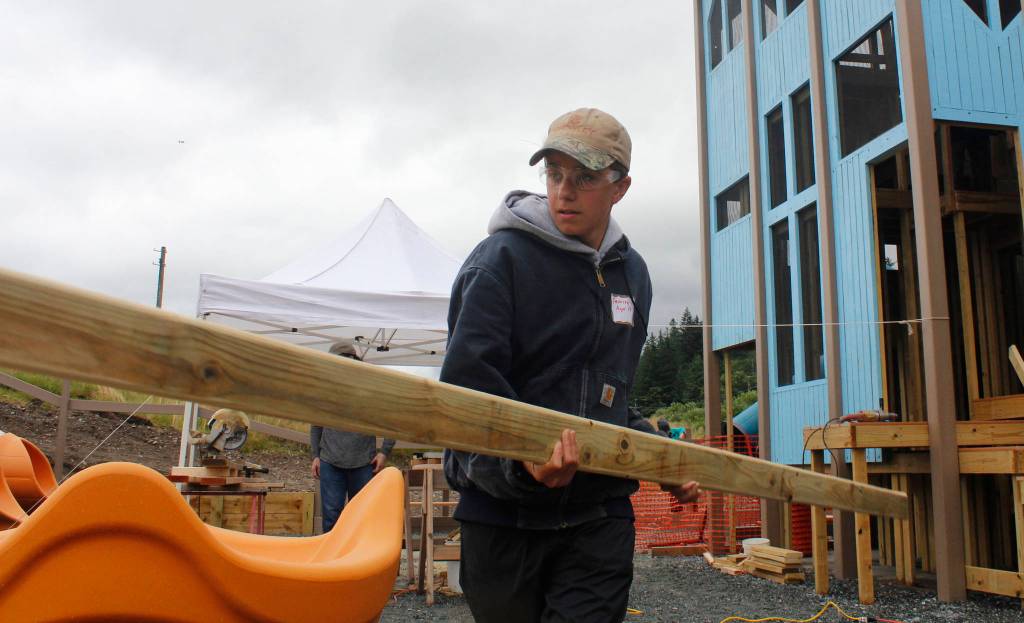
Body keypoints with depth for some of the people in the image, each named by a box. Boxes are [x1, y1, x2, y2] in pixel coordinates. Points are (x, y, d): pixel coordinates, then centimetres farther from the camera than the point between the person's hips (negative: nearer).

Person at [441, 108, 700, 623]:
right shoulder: (500, 260, -10)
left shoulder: (631, 272, 11)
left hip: (600, 516, 4)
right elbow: (468, 392, -17)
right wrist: (520, 462, -33)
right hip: (504, 514, -3)